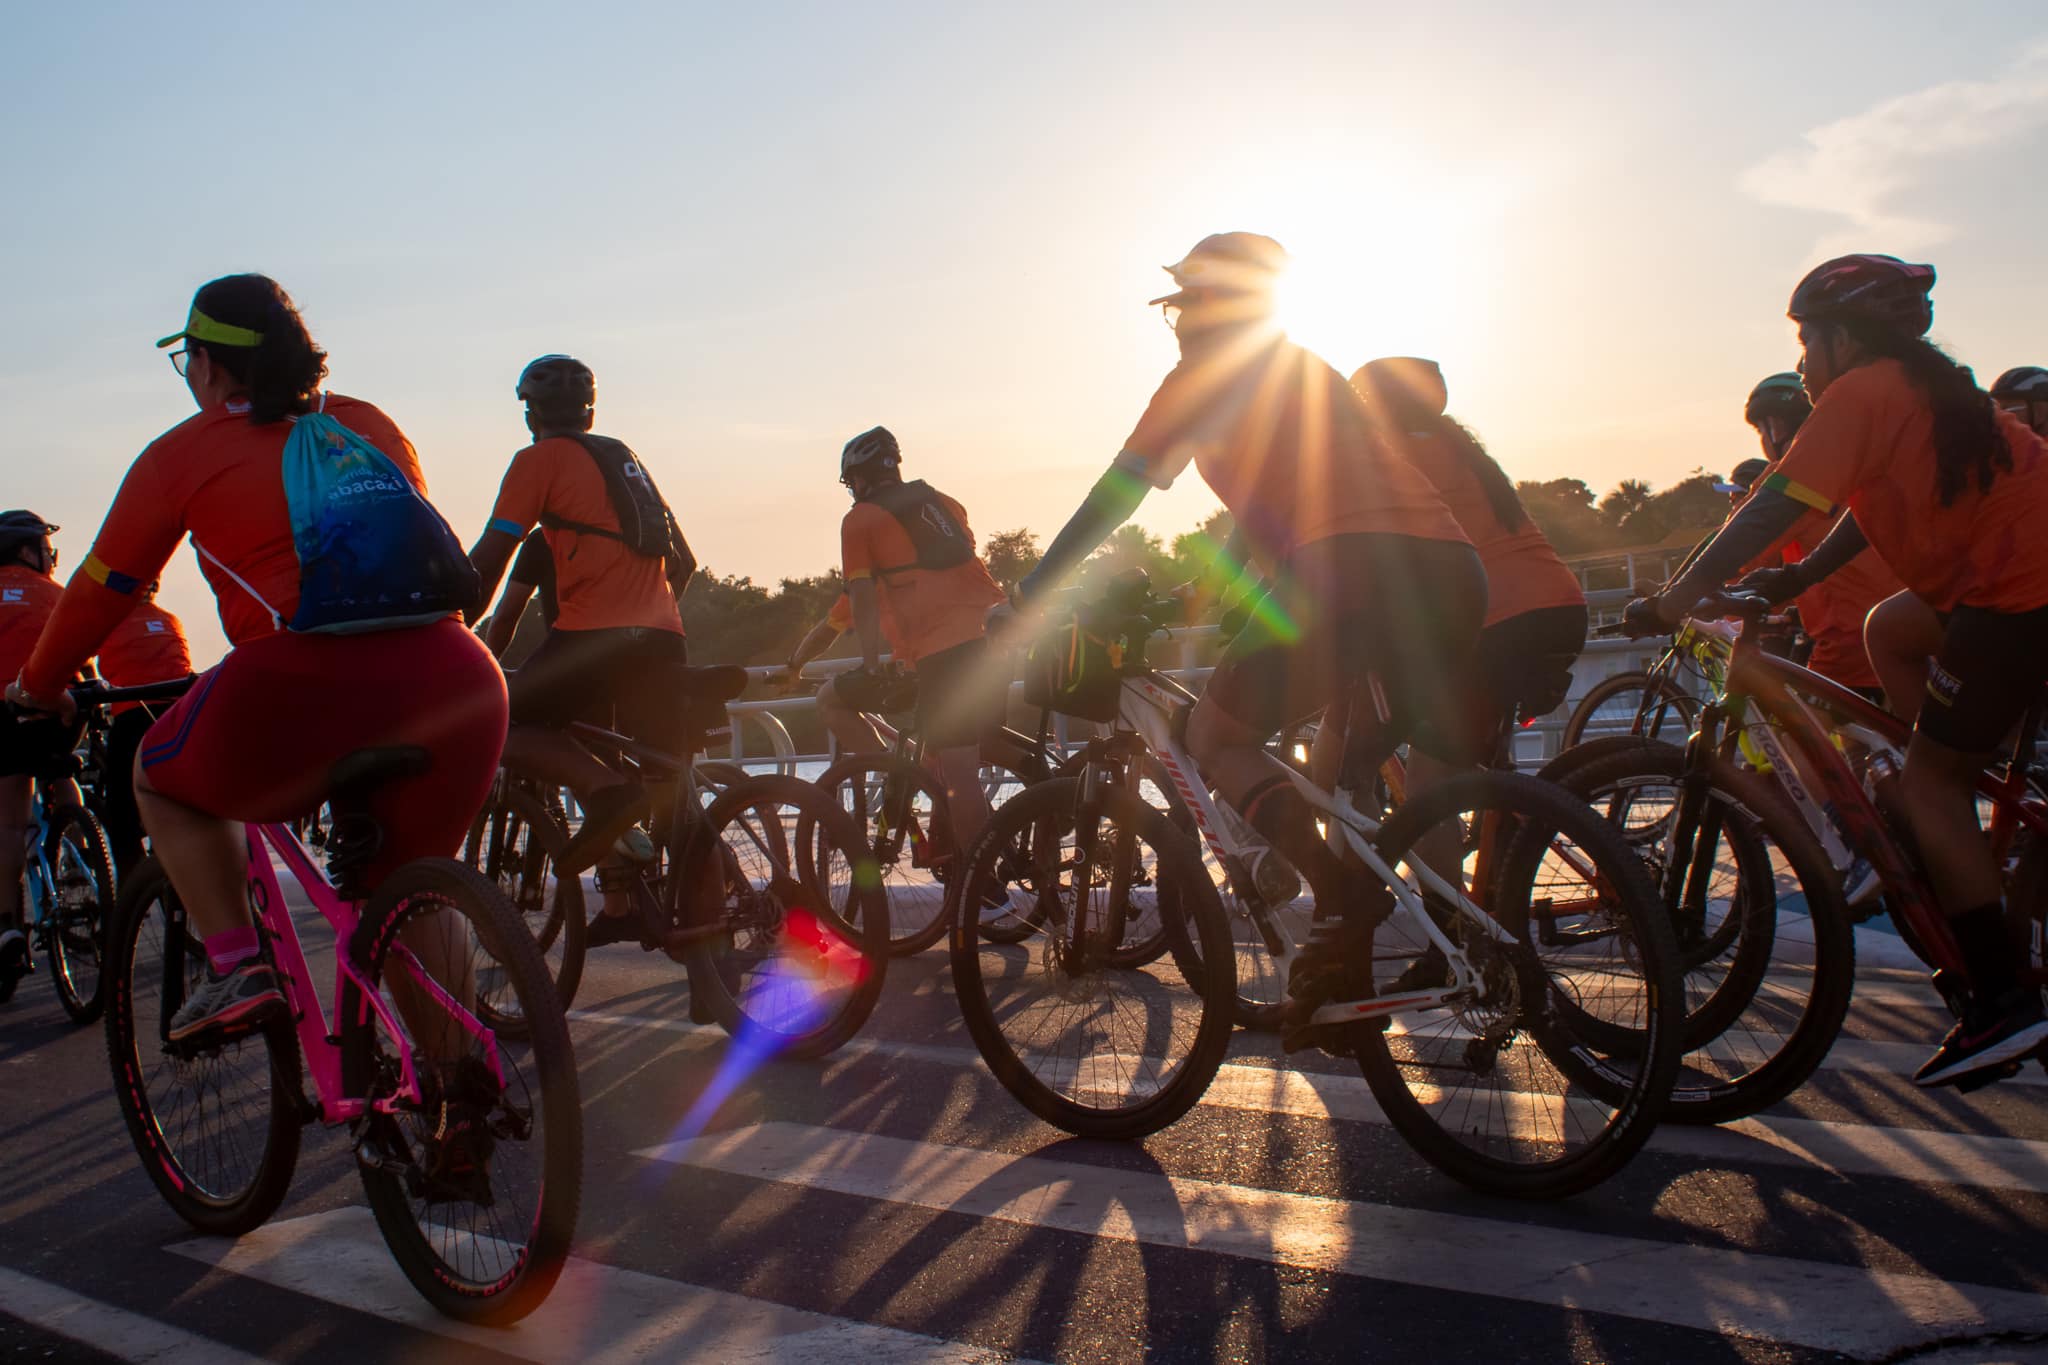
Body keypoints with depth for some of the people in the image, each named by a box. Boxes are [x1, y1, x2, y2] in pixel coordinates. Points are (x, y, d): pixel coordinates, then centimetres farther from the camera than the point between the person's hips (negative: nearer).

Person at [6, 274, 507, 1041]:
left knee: (162, 779, 26)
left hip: (310, 677, -4)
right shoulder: (369, 424, 23)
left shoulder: (182, 454, 13)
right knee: (404, 890, 23)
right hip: (449, 671, 4)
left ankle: (236, 965, 14)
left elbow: (101, 590, 21)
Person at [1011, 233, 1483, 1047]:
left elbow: (1117, 494, 8)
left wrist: (1030, 593, 13)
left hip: (1352, 567, -8)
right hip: (1450, 565, 8)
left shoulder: (1207, 377, 11)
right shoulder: (1309, 375, 35)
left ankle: (1346, 904, -13)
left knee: (1217, 734, 5)